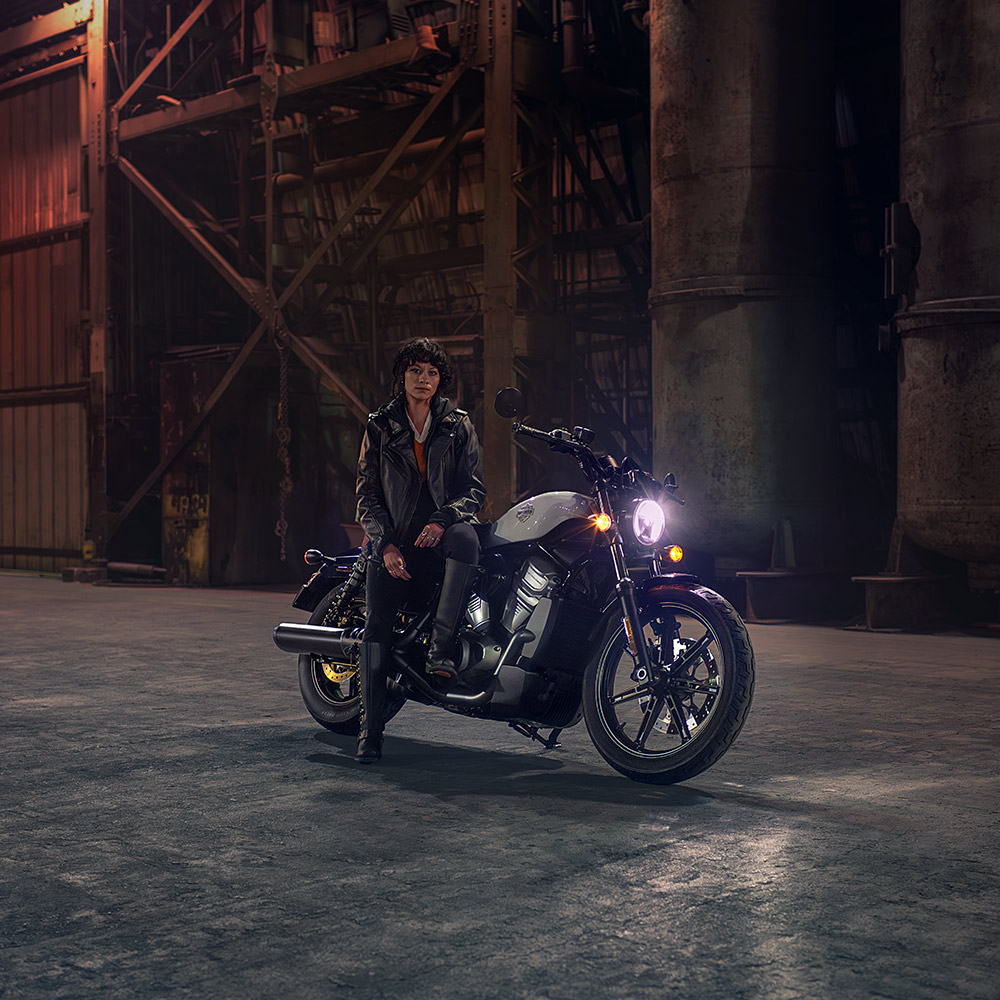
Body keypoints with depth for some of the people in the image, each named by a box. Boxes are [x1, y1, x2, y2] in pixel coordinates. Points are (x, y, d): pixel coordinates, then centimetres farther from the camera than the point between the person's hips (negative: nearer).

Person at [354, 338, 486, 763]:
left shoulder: (458, 425, 10)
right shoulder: (379, 427, 11)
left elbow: (475, 488, 5)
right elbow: (367, 494, 8)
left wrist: (443, 520, -15)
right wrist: (385, 543, -7)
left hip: (441, 530, 0)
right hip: (394, 540, 1)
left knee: (465, 538, -38)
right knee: (377, 624, -17)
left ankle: (441, 647, -39)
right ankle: (370, 730, -14)